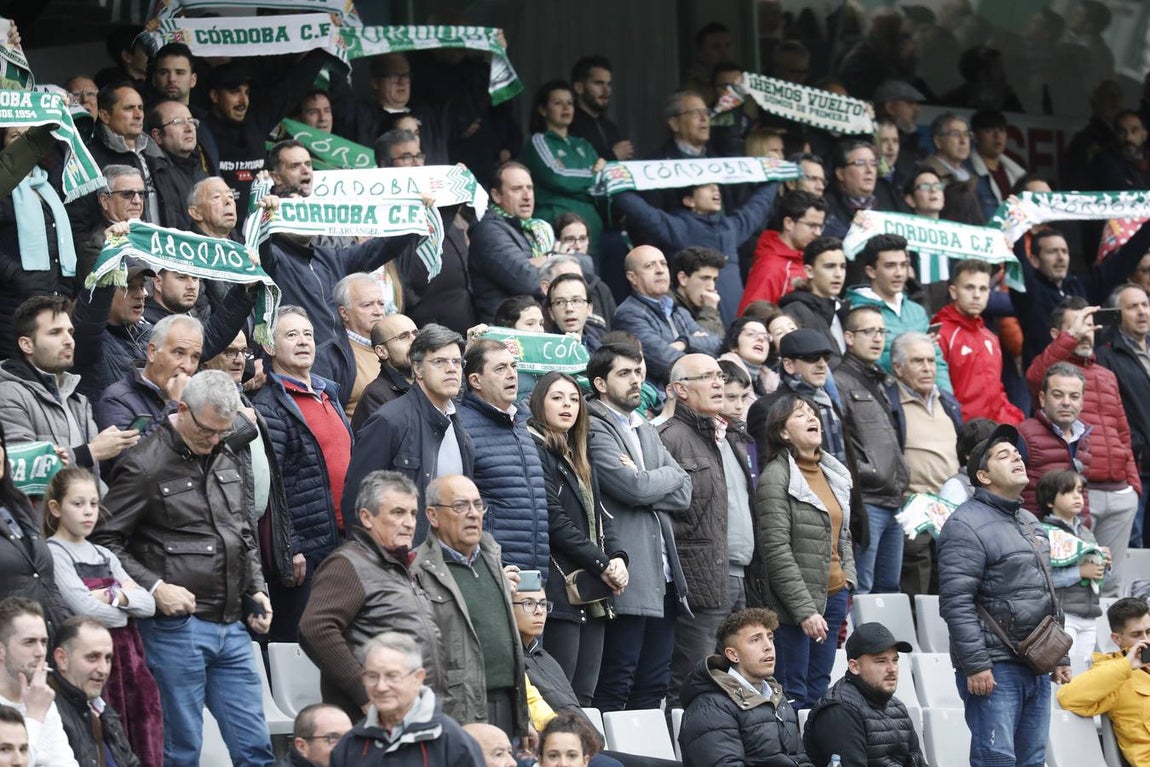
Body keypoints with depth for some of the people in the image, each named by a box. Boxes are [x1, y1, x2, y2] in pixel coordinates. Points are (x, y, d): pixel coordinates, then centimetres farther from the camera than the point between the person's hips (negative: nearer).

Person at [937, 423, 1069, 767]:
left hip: (1037, 667, 9)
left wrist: (1060, 655, 21)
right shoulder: (967, 525, -10)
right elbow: (956, 602, -17)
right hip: (995, 669, -9)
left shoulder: (1030, 523, 19)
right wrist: (975, 665, -21)